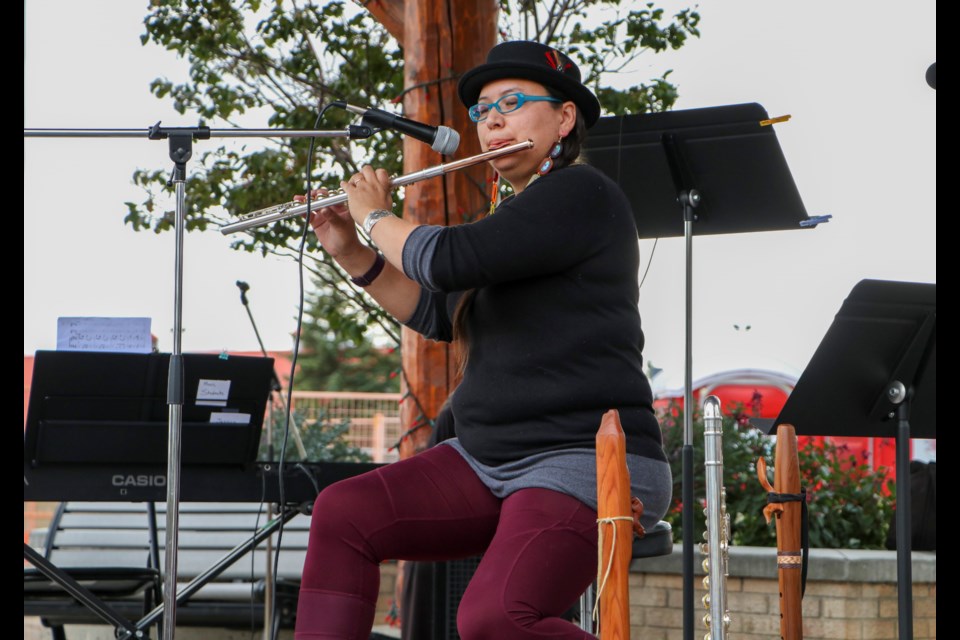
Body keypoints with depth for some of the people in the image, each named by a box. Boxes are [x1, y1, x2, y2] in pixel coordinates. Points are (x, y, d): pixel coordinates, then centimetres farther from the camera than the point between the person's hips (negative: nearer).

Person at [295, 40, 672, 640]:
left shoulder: (580, 194, -12)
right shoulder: (519, 213, 19)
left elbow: (447, 260, -21)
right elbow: (437, 314, 29)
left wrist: (376, 216, -2)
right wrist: (350, 252, 18)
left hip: (585, 463, -10)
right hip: (489, 460, 10)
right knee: (343, 514, -2)